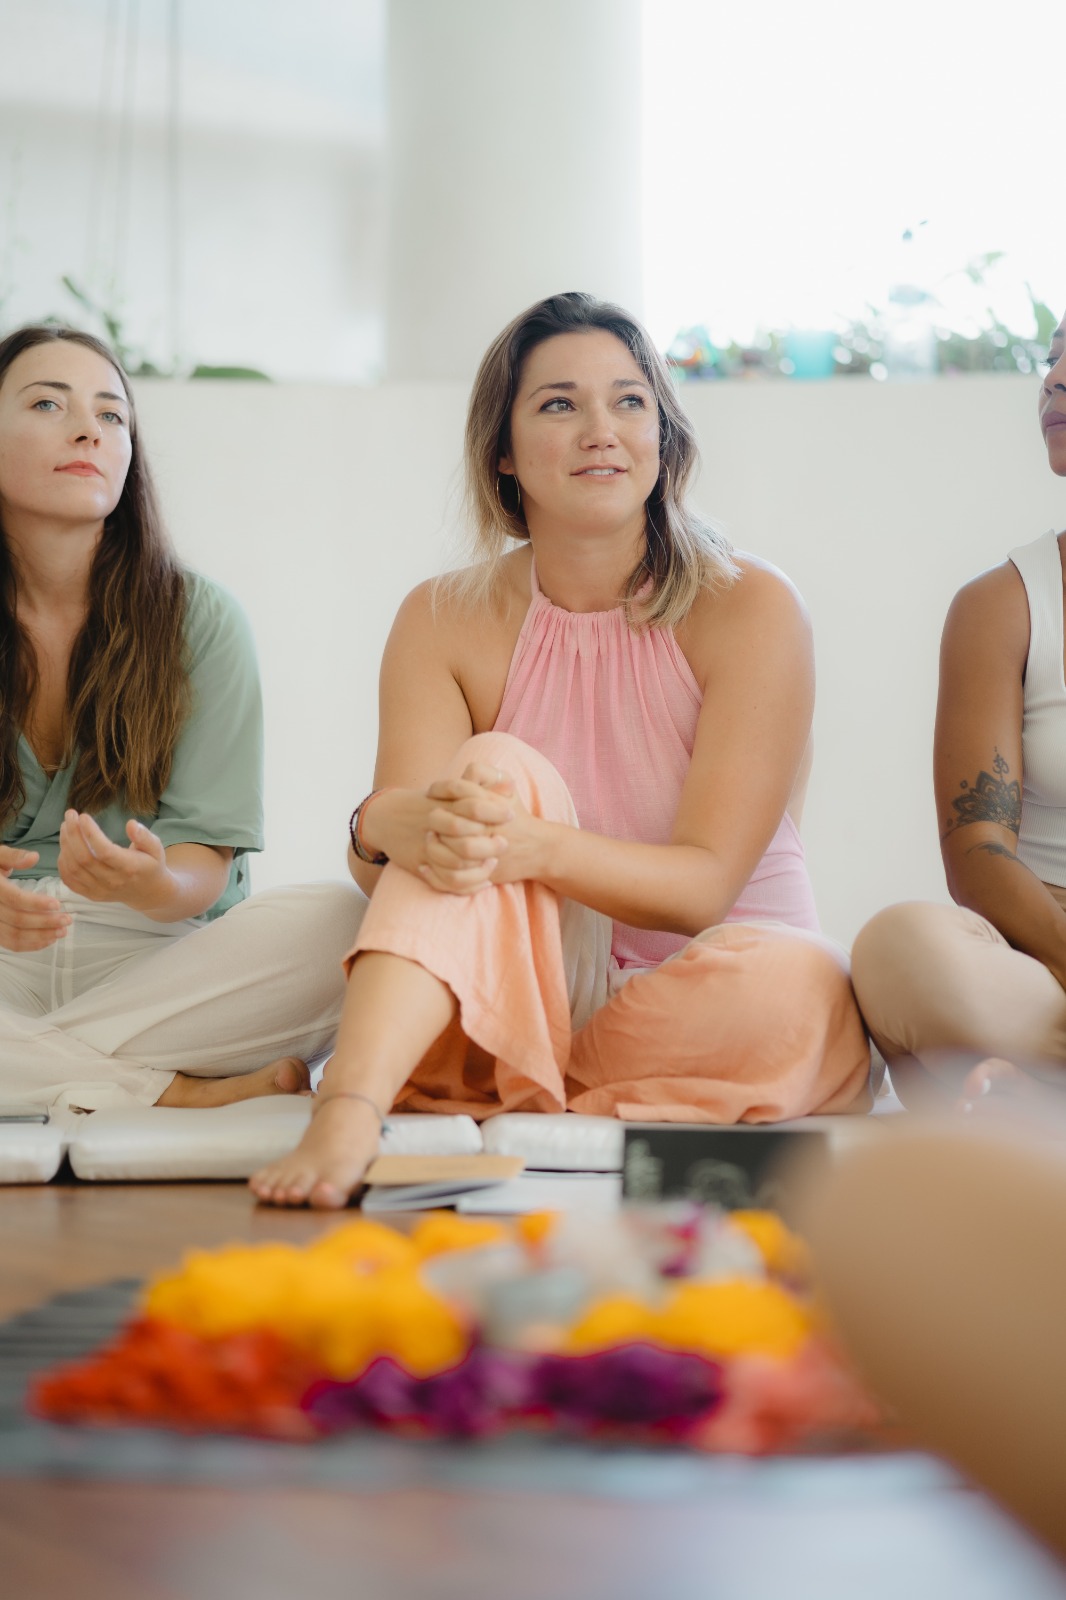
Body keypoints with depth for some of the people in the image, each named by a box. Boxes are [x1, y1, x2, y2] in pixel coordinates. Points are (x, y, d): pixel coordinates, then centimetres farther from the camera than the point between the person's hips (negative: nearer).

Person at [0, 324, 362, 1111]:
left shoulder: (200, 621, 3)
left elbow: (202, 871, -3)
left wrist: (152, 885, -28)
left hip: (156, 962, 0)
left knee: (345, 920, -28)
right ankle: (183, 1094, -24)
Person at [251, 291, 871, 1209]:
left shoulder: (750, 609, -7)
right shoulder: (445, 624, 2)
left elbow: (704, 883, -15)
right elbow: (400, 816, -11)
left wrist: (535, 848, -33)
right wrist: (388, 827, -36)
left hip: (713, 1009, -1)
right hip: (534, 1001, 1)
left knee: (787, 983, -36)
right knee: (503, 769, -25)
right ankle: (346, 1115, -44)